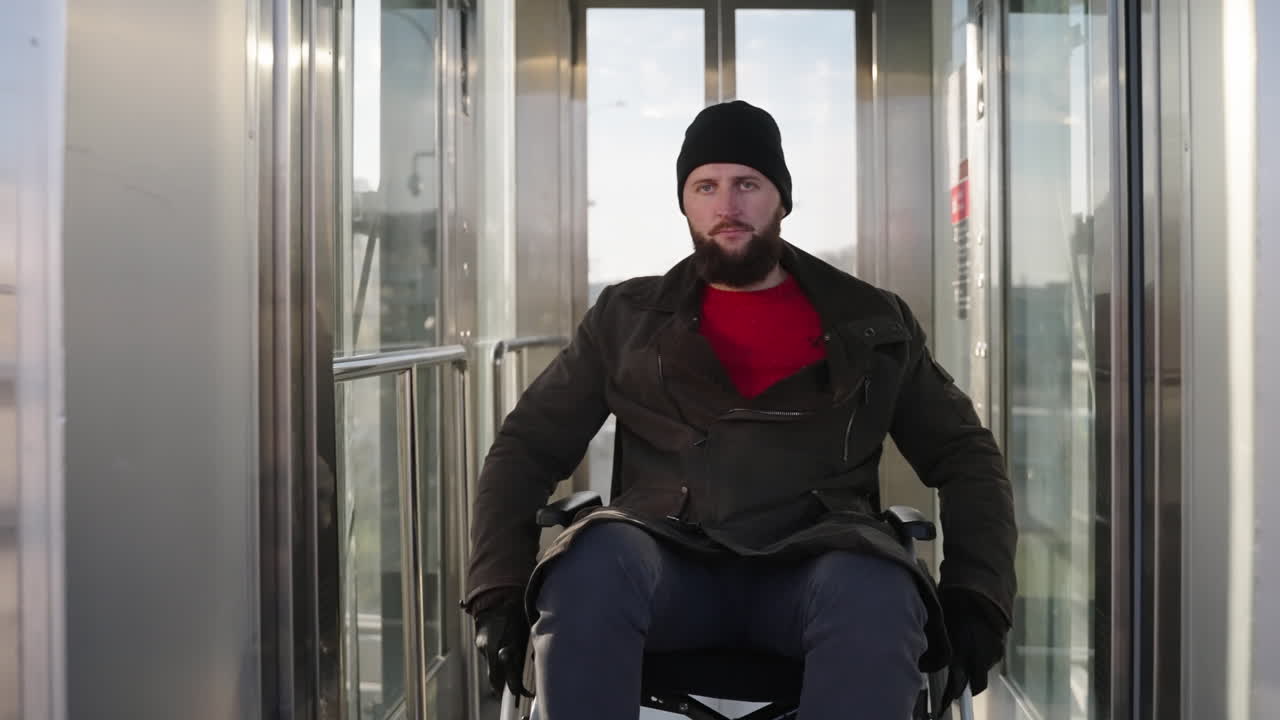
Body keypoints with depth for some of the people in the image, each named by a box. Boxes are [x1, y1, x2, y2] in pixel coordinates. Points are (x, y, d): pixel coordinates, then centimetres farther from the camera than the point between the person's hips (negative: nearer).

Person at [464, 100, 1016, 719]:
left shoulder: (873, 324, 17)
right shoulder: (626, 318, 17)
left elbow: (964, 453, 18)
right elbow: (527, 446, 14)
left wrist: (974, 597, 2)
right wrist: (499, 592, 0)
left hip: (813, 570, 0)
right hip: (671, 570, 1)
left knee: (876, 595, -36)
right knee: (594, 562, -35)